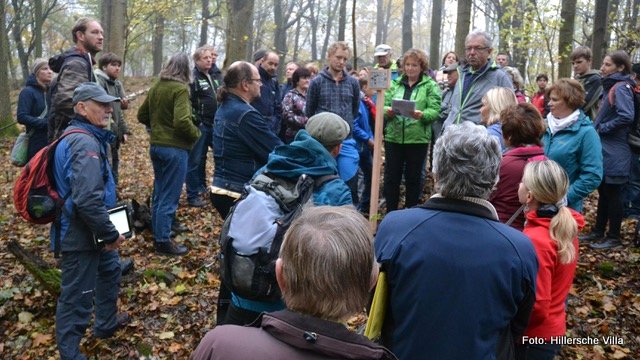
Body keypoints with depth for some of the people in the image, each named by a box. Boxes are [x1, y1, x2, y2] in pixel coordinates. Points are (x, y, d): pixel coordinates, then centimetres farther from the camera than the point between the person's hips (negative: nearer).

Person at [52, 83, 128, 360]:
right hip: (80, 235, -11)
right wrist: (111, 234, -21)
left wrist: (107, 231, 20)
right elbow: (87, 200, -34)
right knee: (77, 297, 2)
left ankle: (107, 323, 48)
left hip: (90, 231, 11)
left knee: (109, 270, 28)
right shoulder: (86, 143, -25)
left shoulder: (83, 136, 8)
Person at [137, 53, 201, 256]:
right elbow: (182, 121, -26)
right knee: (169, 197, 0)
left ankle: (158, 235, 28)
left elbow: (142, 115, 16)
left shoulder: (156, 87, 8)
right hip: (175, 148, -8)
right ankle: (163, 242, 8)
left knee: (159, 193, 18)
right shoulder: (180, 89, -16)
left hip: (156, 146, 8)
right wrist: (196, 134, -9)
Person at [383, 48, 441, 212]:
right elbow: (383, 105, 5)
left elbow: (435, 110, -8)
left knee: (413, 179, 9)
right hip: (393, 137, 3)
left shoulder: (430, 85, 1)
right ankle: (390, 213, 18)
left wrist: (422, 115, -27)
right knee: (391, 177, 6)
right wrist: (388, 111, -17)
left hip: (418, 139, -2)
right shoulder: (395, 84, 10)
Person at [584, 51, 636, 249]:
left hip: (614, 153, -9)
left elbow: (626, 116, -28)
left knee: (613, 194, 0)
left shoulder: (621, 88, -15)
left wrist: (602, 128, -17)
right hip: (604, 150, 9)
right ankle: (598, 231, 26)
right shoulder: (611, 86, 14)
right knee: (603, 192, 16)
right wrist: (598, 128, 7)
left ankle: (614, 237, 11)